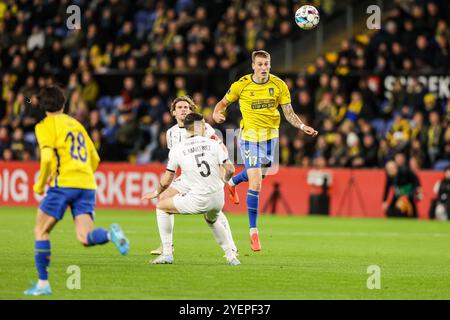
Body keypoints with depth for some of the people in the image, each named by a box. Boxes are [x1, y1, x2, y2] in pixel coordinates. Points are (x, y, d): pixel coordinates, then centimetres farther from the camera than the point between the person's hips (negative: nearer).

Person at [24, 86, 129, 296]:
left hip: (63, 184, -6)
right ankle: (111, 234, -34)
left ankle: (43, 284, 5)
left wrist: (40, 185, 0)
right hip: (87, 184, 6)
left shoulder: (46, 126, 1)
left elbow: (47, 158, -13)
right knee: (85, 238, -3)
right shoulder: (76, 124, 23)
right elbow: (95, 160, 24)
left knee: (41, 231, 9)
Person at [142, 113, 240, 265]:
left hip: (198, 201, -4)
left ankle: (167, 254, 13)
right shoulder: (212, 143, 5)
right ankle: (231, 256, 31)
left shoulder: (176, 149, 1)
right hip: (218, 198, 4)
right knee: (212, 221, 38)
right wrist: (223, 180, 24)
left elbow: (166, 181, 7)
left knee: (161, 207, 17)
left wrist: (156, 193, 27)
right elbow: (230, 169, 1)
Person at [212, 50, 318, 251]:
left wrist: (302, 126, -20)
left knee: (259, 173, 24)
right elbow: (223, 102, 5)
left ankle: (233, 182, 60)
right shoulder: (241, 85, -9)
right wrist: (217, 113, -17)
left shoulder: (279, 85, -5)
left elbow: (289, 113, -3)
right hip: (250, 136, -4)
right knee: (256, 184, -13)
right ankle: (253, 231, -4)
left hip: (270, 136, 4)